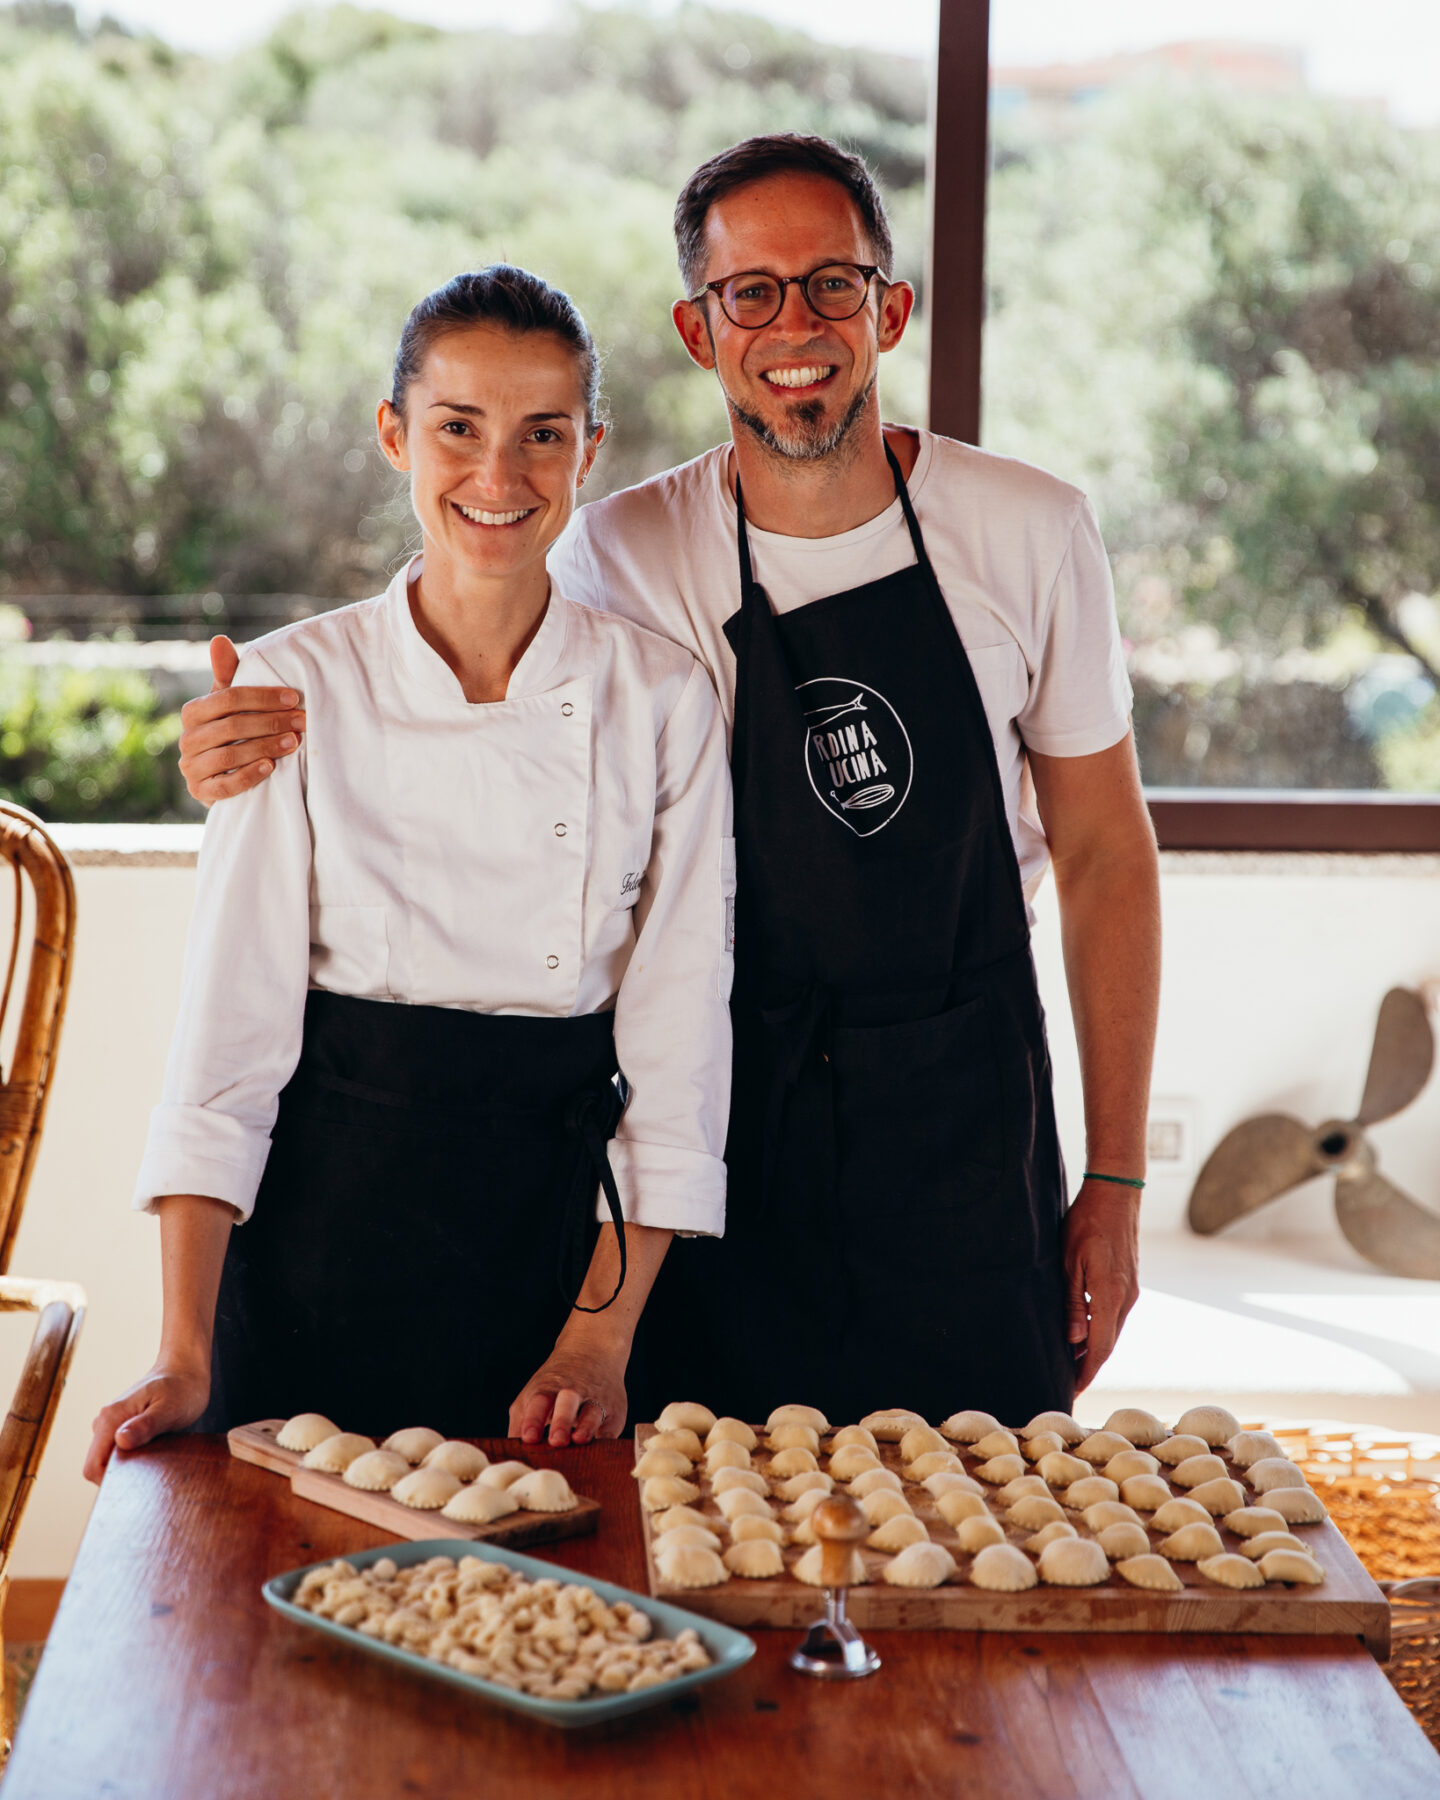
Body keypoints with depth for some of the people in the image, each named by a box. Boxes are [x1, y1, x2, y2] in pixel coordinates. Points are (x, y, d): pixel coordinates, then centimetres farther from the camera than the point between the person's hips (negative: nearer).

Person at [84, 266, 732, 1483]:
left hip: (561, 1218, 1)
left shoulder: (663, 695, -2)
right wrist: (185, 1356, -13)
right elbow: (231, 1015, -7)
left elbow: (679, 1026, -2)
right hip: (332, 1213, -1)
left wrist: (602, 1337, -8)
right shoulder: (298, 686, -4)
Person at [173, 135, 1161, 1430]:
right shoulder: (624, 555, -5)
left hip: (972, 1133, 1)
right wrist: (259, 756, -15)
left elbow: (1105, 854, 3)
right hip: (729, 1132, 0)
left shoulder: (1031, 532, -4)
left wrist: (1115, 1177, 2)